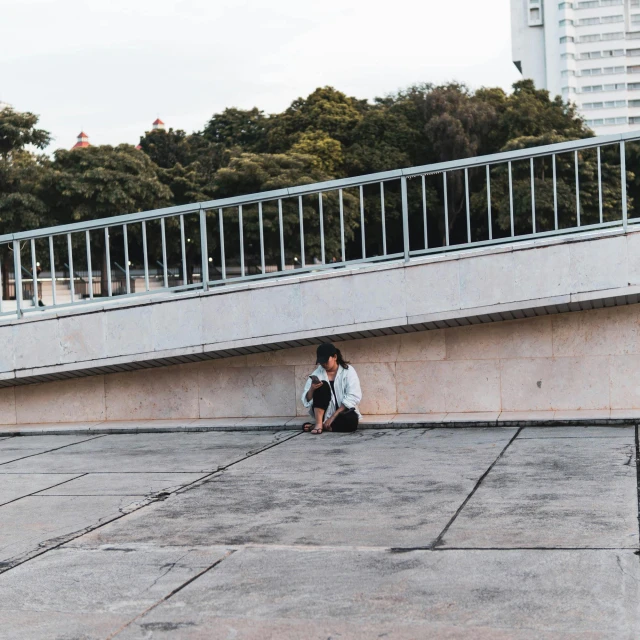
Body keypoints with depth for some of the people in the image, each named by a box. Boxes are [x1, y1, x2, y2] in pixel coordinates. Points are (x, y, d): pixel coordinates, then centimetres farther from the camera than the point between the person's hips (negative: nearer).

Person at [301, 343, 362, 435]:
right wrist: (312, 390, -25)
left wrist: (333, 417, -21)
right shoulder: (317, 373, 3)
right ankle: (319, 423, -29)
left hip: (342, 412, -2)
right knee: (323, 385, -23)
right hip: (324, 413, 2)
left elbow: (353, 397, -15)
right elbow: (307, 400, -2)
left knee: (351, 421, -36)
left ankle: (324, 425, -18)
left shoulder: (348, 371, -4)